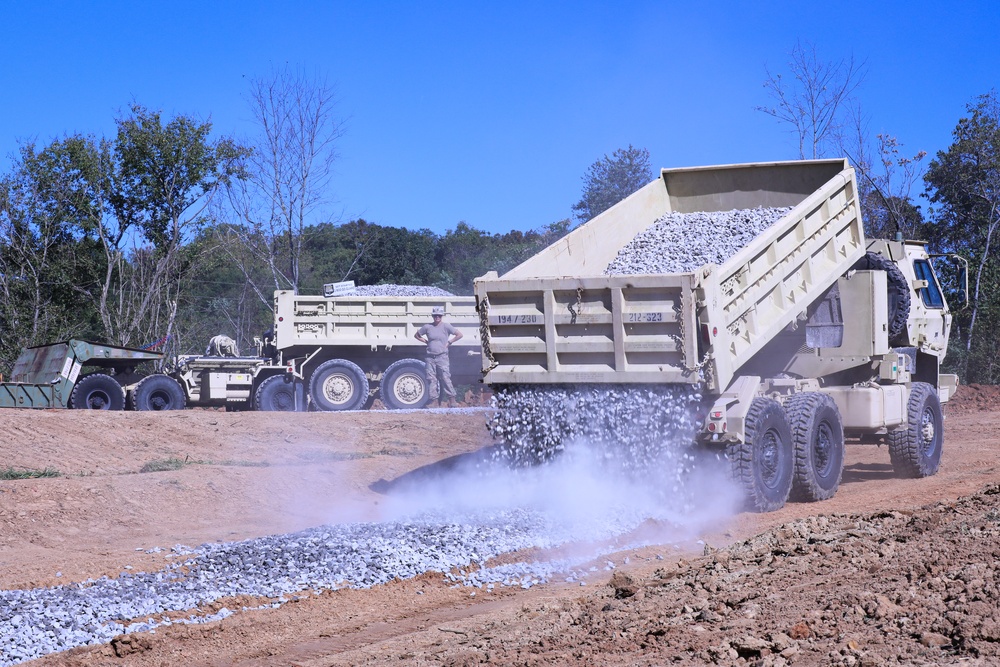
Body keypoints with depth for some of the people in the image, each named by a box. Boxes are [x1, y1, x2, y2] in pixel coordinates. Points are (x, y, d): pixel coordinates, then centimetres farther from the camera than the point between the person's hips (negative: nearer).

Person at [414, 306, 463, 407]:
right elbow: (416, 335, 20)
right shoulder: (427, 327, 7)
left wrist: (449, 342, -2)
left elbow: (459, 335, 1)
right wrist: (426, 342, 8)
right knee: (431, 379, 2)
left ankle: (452, 401, -7)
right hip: (430, 356, 3)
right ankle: (432, 399, 6)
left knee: (446, 378, -8)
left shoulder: (446, 326, 1)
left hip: (442, 356, -3)